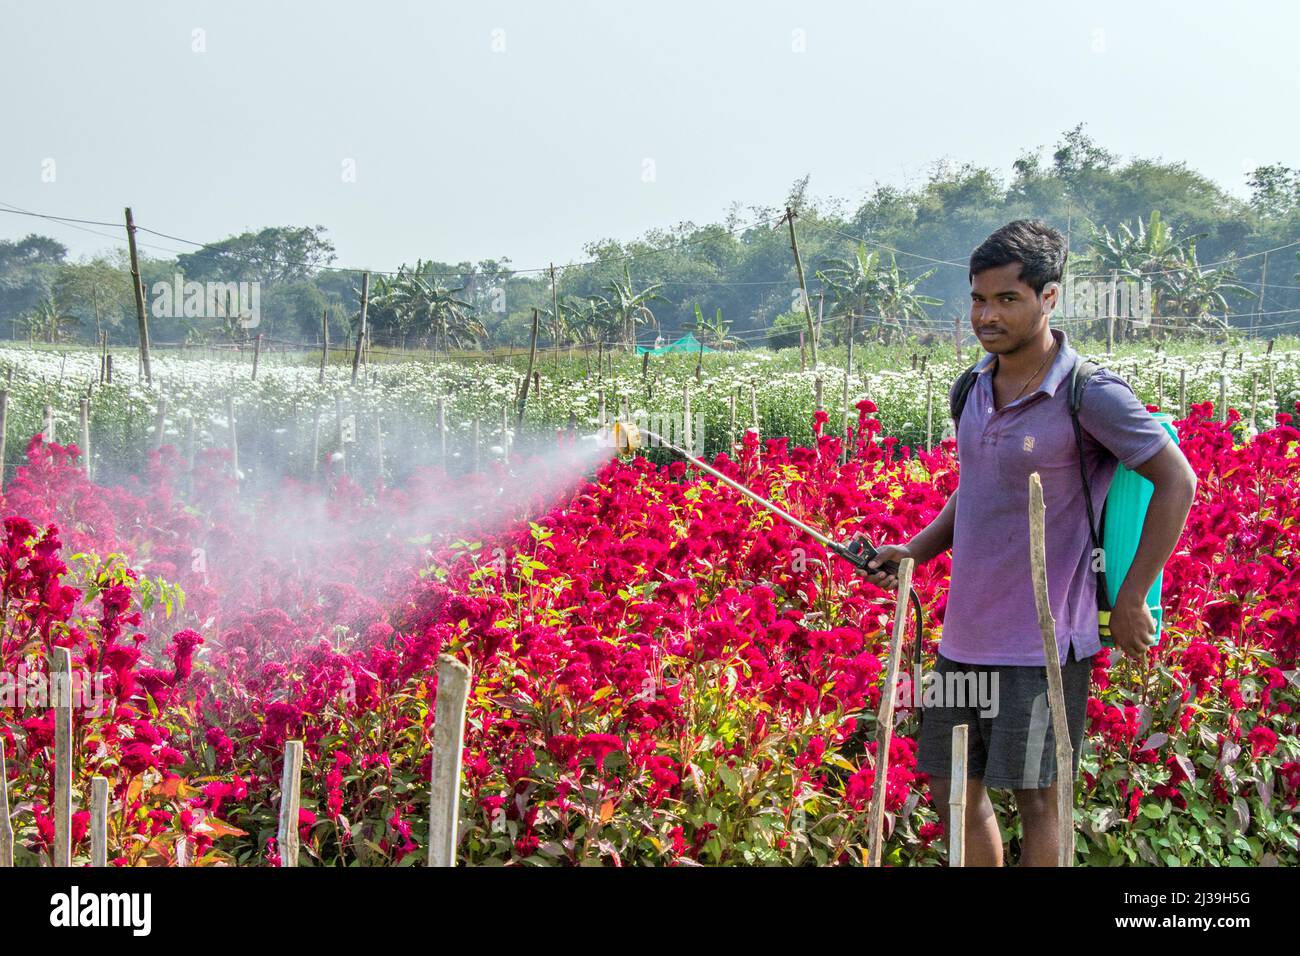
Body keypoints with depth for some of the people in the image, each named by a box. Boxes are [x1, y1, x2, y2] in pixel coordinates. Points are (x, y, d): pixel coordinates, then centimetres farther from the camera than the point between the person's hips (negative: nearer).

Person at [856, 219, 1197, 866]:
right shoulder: (975, 386, 7)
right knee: (953, 788, 13)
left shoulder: (1090, 396, -15)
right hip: (965, 634, 7)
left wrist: (1131, 601, -11)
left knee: (1035, 798, 1)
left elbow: (1177, 483, -11)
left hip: (1045, 641, -7)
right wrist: (916, 551, 6)